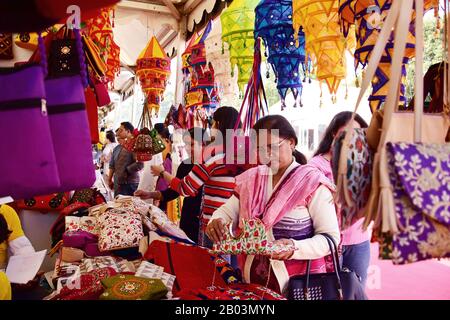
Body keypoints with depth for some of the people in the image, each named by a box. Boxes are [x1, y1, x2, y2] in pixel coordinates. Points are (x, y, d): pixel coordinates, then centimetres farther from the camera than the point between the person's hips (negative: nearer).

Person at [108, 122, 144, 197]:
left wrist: (126, 171, -15)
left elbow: (140, 164, -22)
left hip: (129, 183, -8)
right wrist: (109, 179, 17)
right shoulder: (118, 148, 15)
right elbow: (112, 165, 20)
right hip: (118, 183, 8)